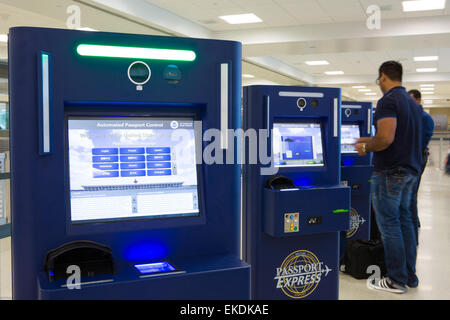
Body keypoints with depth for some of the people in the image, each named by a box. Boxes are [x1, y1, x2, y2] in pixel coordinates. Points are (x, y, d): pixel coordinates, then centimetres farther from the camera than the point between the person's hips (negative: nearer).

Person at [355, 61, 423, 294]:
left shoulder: (388, 101, -15)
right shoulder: (411, 102, 15)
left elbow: (386, 139, -26)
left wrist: (365, 148, -8)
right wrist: (370, 142, 22)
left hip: (389, 172, -9)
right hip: (410, 170, 9)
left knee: (389, 225, -2)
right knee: (404, 221, 15)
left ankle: (396, 281, 6)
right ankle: (409, 276, 22)